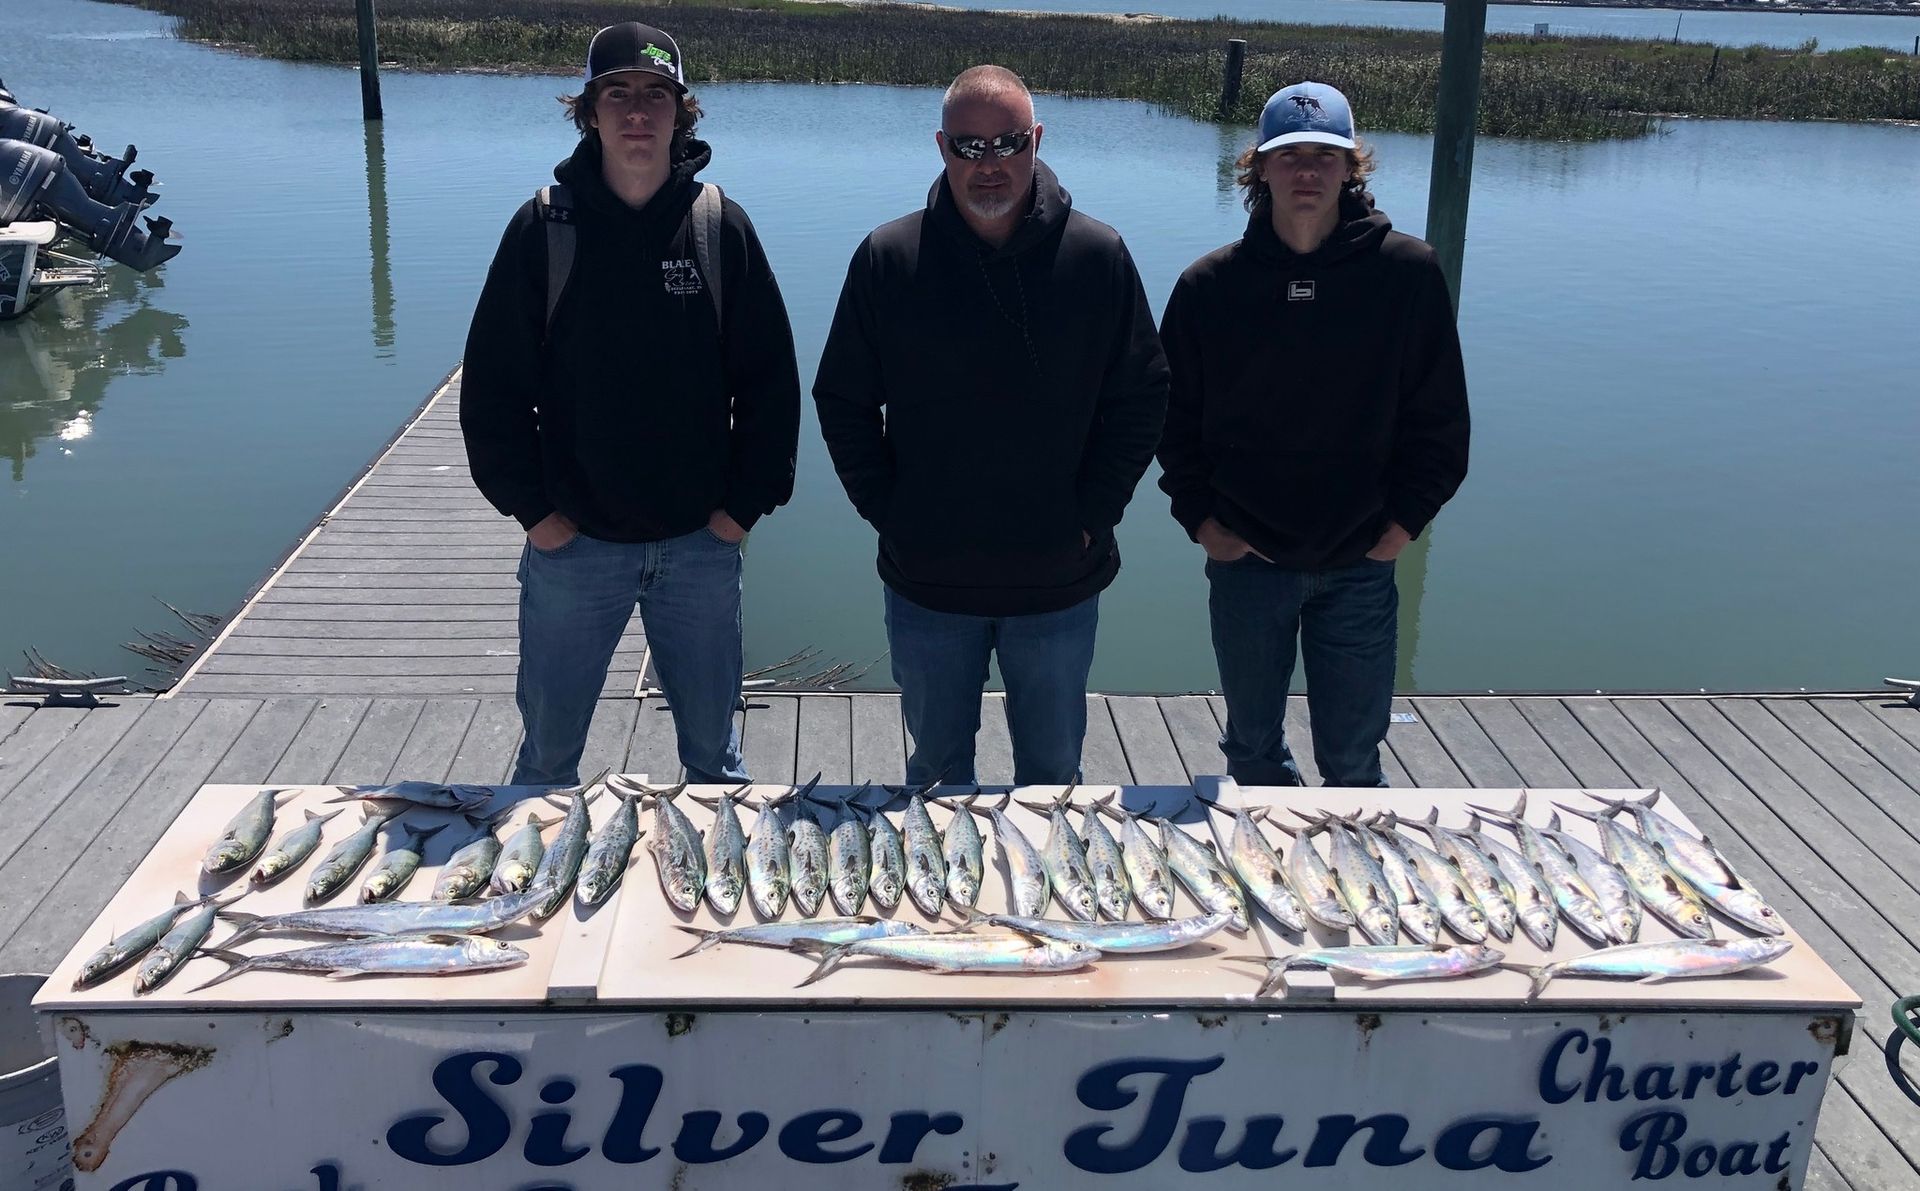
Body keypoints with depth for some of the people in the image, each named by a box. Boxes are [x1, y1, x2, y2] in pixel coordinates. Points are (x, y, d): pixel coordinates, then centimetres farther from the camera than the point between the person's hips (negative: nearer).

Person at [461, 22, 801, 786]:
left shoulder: (720, 226, -2)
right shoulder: (545, 226, -4)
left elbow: (771, 379, 2)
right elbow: (492, 383, -1)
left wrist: (745, 503, -3)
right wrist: (531, 508, -5)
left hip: (700, 544, 1)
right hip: (573, 545, 0)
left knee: (713, 745, 14)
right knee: (548, 750, 12)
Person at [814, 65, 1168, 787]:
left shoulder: (1099, 257, -4)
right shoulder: (888, 258, -4)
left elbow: (1142, 399, 1)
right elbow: (843, 402, 2)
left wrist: (1094, 512, -6)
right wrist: (886, 510, -5)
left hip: (1060, 581, 0)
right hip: (926, 583, 0)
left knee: (1053, 768, 17)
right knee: (937, 767, 18)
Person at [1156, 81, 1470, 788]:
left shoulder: (1408, 273, -3)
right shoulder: (1211, 285, -1)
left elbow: (1439, 417, 2)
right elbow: (1174, 417, 7)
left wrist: (1406, 520, -4)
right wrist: (1199, 517, -2)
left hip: (1361, 566, -1)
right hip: (1244, 559, 1)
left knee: (1353, 761, 7)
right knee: (1253, 750, 15)